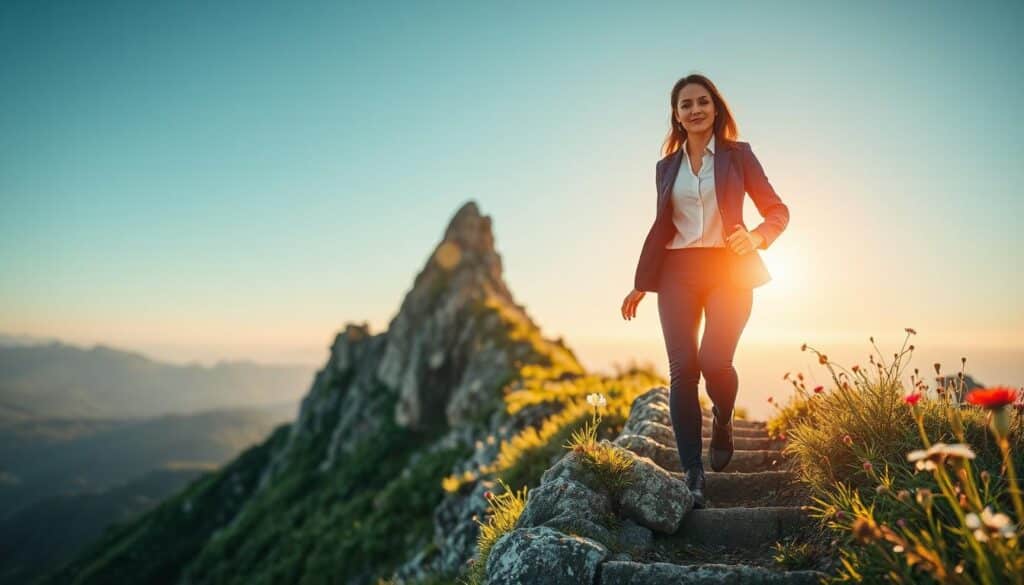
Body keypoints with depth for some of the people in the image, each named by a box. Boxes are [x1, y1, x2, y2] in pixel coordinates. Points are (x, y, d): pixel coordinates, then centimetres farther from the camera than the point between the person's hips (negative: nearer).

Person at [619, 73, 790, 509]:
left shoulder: (738, 155, 8)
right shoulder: (666, 166, 14)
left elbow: (777, 210, 6)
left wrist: (757, 237, -16)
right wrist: (640, 284, 15)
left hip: (729, 270, -2)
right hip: (677, 272, 2)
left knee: (714, 362, -19)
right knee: (682, 370, -8)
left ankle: (722, 423, 16)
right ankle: (693, 476, 0)